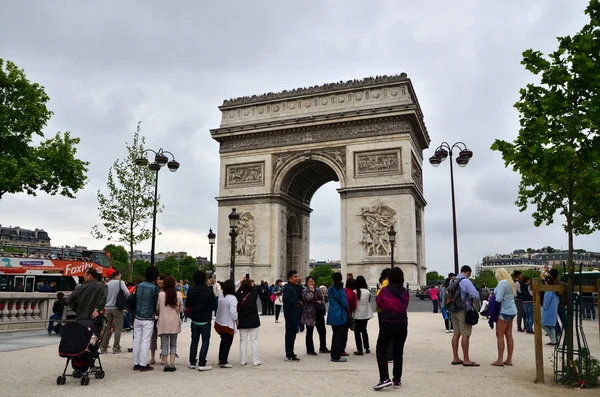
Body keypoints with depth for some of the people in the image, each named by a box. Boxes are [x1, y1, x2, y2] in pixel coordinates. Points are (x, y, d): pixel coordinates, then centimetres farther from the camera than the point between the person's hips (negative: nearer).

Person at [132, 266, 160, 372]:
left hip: (137, 318, 5)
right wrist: (155, 312, 12)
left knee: (136, 340, 10)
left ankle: (136, 364, 16)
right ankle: (143, 365, 3)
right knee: (145, 341, 0)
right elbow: (157, 302, -5)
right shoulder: (154, 288, -12)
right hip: (148, 319, -5)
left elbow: (134, 300, 10)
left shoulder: (139, 286, 3)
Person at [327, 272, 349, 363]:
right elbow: (345, 303, -14)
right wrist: (347, 308, 5)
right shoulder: (341, 290, -13)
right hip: (340, 315, -6)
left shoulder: (330, 290, 4)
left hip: (332, 315, 6)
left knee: (335, 335, 17)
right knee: (340, 335, 2)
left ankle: (334, 355, 23)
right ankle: (336, 356, 2)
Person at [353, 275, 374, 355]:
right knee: (364, 330, 20)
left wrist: (351, 313, 1)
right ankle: (367, 348, 24)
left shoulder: (355, 292, -16)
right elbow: (369, 301, 4)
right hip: (366, 314, 4)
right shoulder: (368, 291, -8)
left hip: (357, 315, -3)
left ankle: (360, 350, 4)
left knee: (357, 332, 7)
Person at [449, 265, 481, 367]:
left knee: (456, 334, 11)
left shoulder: (452, 281, 12)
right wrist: (476, 306, -3)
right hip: (464, 311, -8)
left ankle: (455, 358, 15)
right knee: (465, 335, -4)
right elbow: (475, 294, -21)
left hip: (454, 311, 8)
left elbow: (448, 293, 19)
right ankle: (466, 360, -2)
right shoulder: (465, 281, -13)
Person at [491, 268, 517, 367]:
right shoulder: (510, 283, 14)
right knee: (509, 335, 9)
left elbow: (498, 298, -21)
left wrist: (493, 296, 0)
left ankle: (500, 360, -4)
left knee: (500, 335, -5)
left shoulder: (502, 283, -14)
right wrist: (495, 294, 10)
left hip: (504, 311, -9)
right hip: (511, 311, 9)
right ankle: (509, 359, 12)